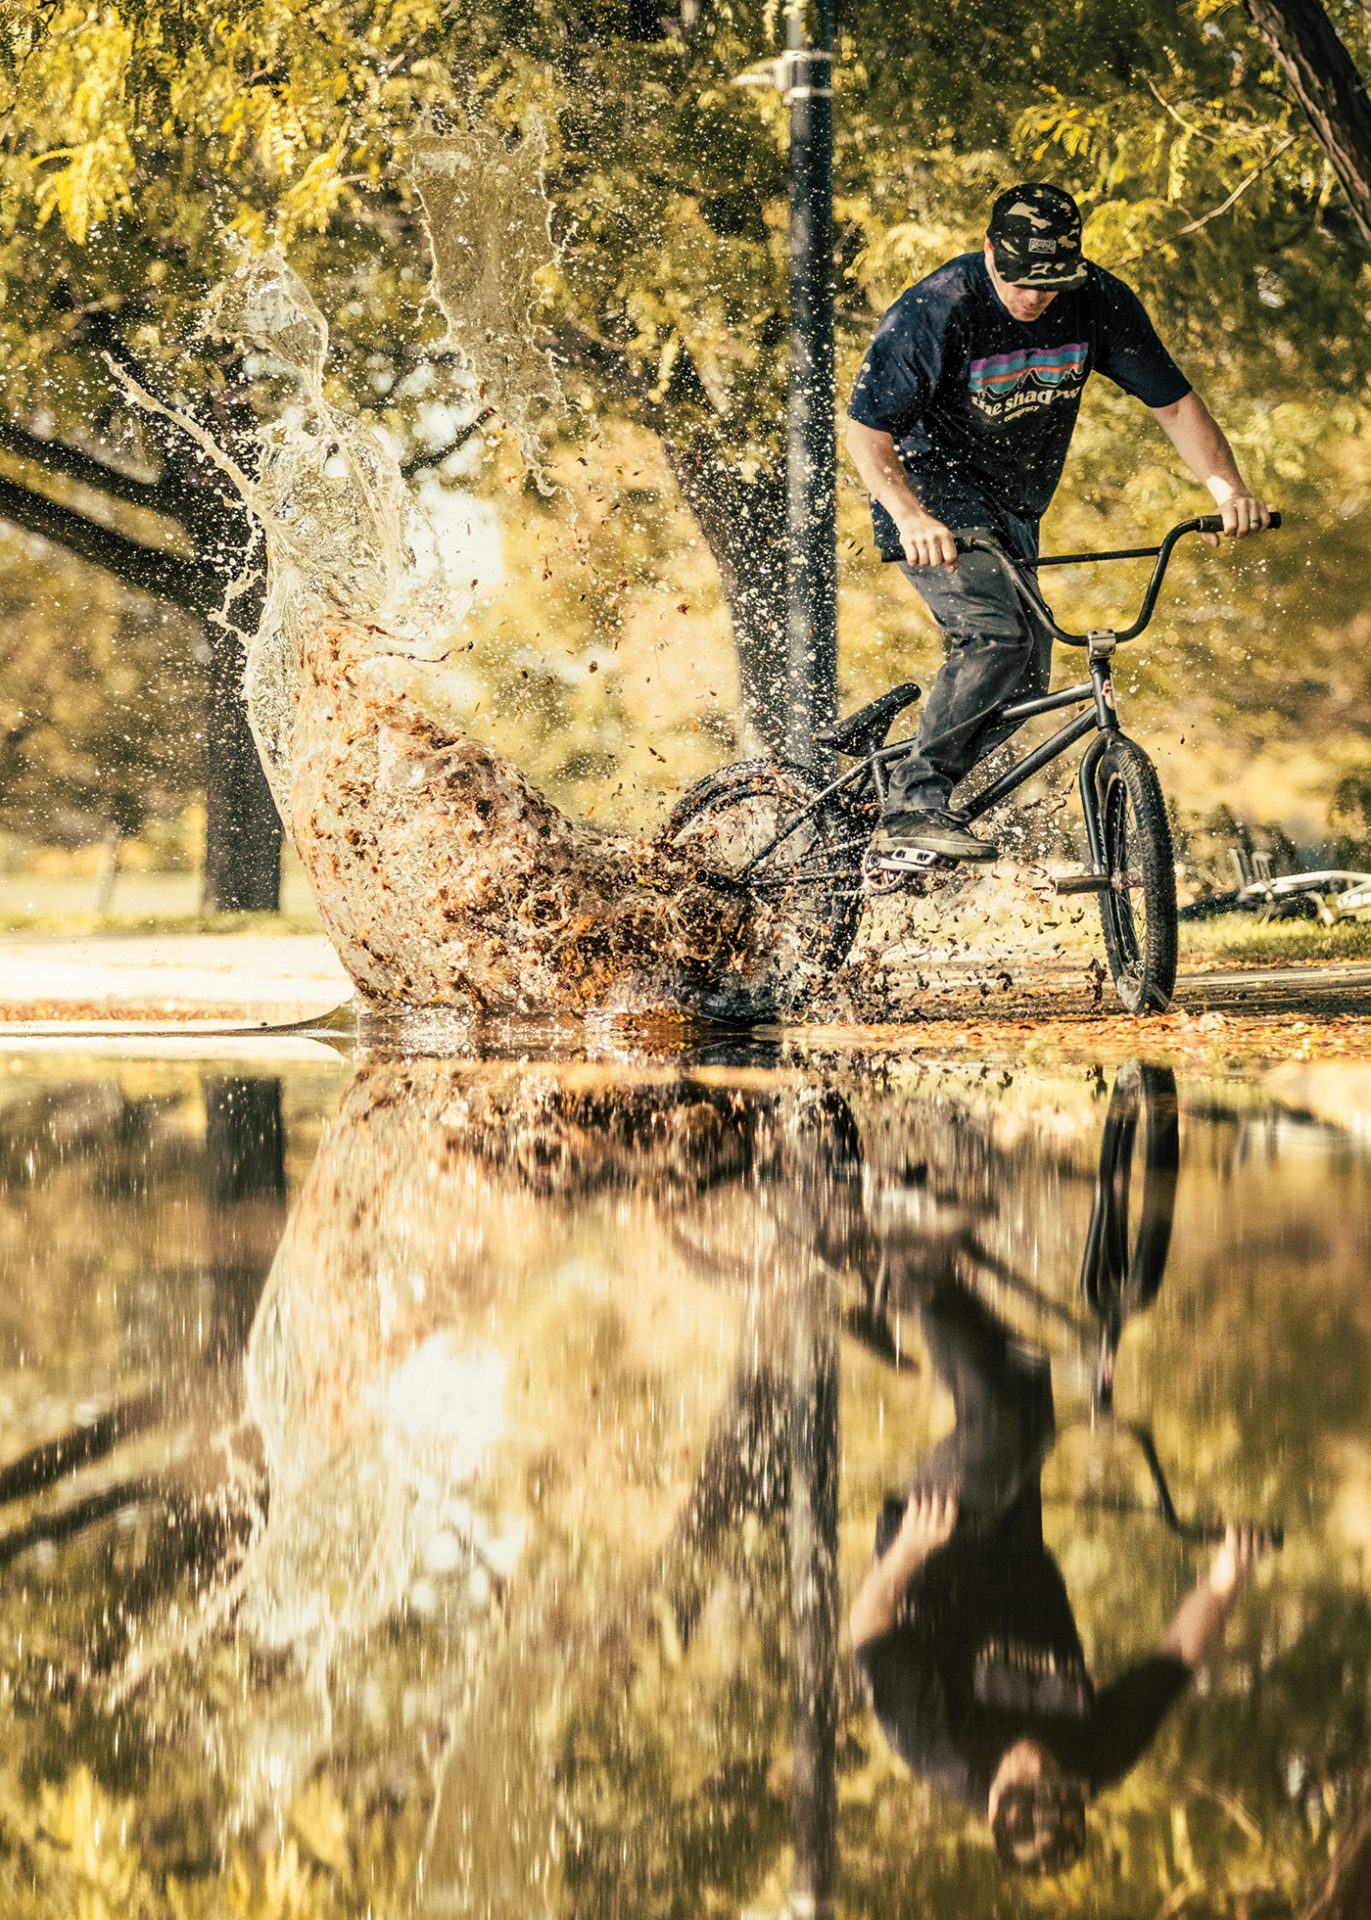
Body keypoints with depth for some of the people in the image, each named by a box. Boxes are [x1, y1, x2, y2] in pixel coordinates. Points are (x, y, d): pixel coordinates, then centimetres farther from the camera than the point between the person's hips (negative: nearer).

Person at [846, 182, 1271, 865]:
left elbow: (1174, 400, -7)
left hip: (1012, 512, 6)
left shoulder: (1099, 302, -12)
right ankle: (912, 810, -26)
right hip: (930, 493, -6)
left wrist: (1227, 485, -22)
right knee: (996, 635, -26)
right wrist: (911, 518, -39)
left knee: (1024, 680, 3)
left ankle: (903, 809, 12)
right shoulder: (936, 312, -25)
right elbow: (866, 431, -23)